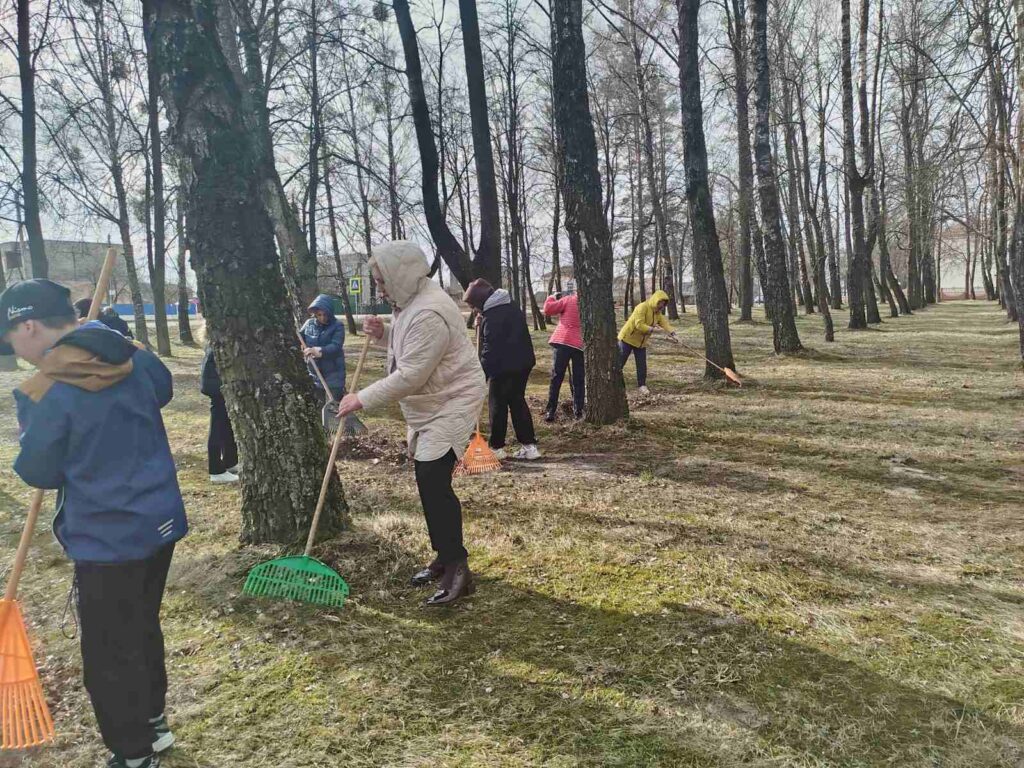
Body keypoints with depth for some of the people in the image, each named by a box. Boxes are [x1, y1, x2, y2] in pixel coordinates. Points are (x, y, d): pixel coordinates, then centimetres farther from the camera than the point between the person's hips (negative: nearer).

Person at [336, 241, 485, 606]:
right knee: (428, 481, 13)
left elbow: (409, 376, -26)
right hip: (429, 405, 11)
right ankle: (445, 557, 26)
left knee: (434, 483, -15)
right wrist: (383, 333, 4)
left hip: (451, 404, -11)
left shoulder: (429, 314, -25)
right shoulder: (412, 300, 9)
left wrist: (362, 399, -19)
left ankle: (457, 569, -7)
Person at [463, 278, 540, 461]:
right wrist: (482, 327, 8)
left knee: (498, 405, 5)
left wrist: (482, 374, -21)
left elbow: (490, 348, -23)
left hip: (504, 367, -9)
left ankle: (496, 447, 14)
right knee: (518, 401, 15)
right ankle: (529, 445, 13)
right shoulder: (511, 304, 10)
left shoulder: (492, 316, -19)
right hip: (523, 362, 9)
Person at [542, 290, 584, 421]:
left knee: (556, 378, 2)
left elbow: (548, 309, -3)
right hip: (581, 344, 2)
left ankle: (550, 411, -1)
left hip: (563, 342, -2)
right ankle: (578, 411, 10)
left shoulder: (568, 299, 3)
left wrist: (552, 297, 15)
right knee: (578, 380, 11)